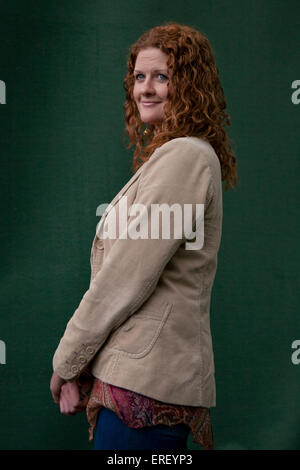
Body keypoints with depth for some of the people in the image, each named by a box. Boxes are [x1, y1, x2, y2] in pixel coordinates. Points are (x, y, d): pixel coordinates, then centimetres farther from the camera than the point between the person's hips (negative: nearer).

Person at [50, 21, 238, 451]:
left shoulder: (183, 157, -14)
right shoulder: (175, 155, 18)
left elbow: (126, 278, -17)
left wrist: (67, 363, -7)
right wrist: (79, 364, 11)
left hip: (145, 377, -9)